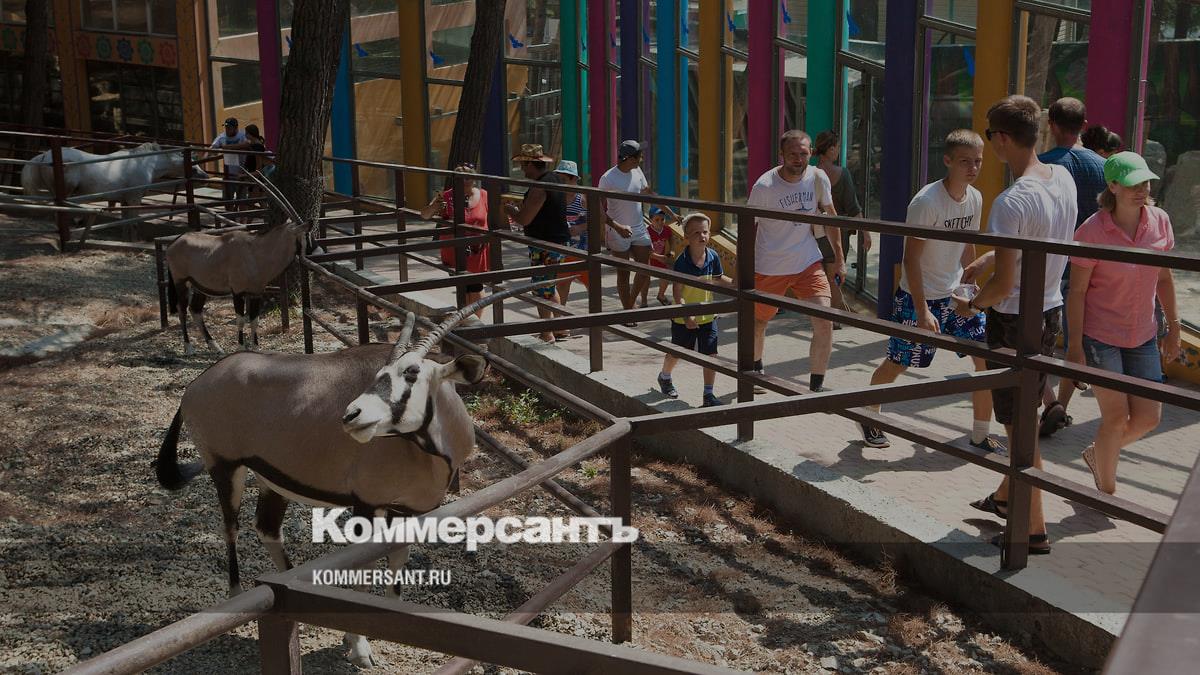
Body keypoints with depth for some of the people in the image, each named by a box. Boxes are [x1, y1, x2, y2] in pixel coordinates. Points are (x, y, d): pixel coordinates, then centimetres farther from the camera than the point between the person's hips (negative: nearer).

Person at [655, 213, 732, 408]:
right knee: (676, 353, 17)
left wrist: (734, 283, -4)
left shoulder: (713, 257, -6)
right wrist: (687, 316, -29)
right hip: (683, 318, -3)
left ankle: (709, 394, 11)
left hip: (707, 316, 3)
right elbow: (677, 292, -21)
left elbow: (718, 279, 13)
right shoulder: (682, 262, -20)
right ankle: (664, 377, 47)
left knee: (710, 355, -2)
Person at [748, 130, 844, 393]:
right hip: (769, 267, -2)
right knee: (759, 322, 15)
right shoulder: (764, 186, -18)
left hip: (809, 262, 3)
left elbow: (829, 215, 9)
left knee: (825, 323, -11)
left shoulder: (818, 178, -6)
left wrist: (839, 257, 10)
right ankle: (755, 368, 45)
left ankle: (817, 386, 1)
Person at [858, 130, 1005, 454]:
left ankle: (981, 434, 14)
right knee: (897, 363, 6)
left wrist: (973, 288, 18)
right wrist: (922, 310, -25)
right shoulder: (926, 202, -22)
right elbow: (911, 257, -22)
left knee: (988, 357, 0)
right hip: (919, 297, -6)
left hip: (957, 294, 7)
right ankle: (868, 417, 31)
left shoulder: (975, 199, 1)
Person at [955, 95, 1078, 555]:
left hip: (1014, 320, -8)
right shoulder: (1064, 179, 0)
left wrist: (972, 305, -4)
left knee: (1019, 425, 3)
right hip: (1050, 311, 9)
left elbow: (1004, 284, -23)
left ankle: (1034, 530, 13)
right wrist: (988, 258, 18)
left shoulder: (1011, 202, -26)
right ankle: (1007, 496, 42)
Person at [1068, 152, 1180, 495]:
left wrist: (1174, 328, 12)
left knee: (1149, 417, 6)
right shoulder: (1092, 231, -16)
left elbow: (1164, 279, 10)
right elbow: (1077, 291, -12)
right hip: (1100, 336, -5)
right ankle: (1106, 490, 20)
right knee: (1116, 417, -1)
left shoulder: (1160, 221, -2)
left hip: (1143, 336, 5)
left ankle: (1098, 453, 34)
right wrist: (1075, 345, -13)